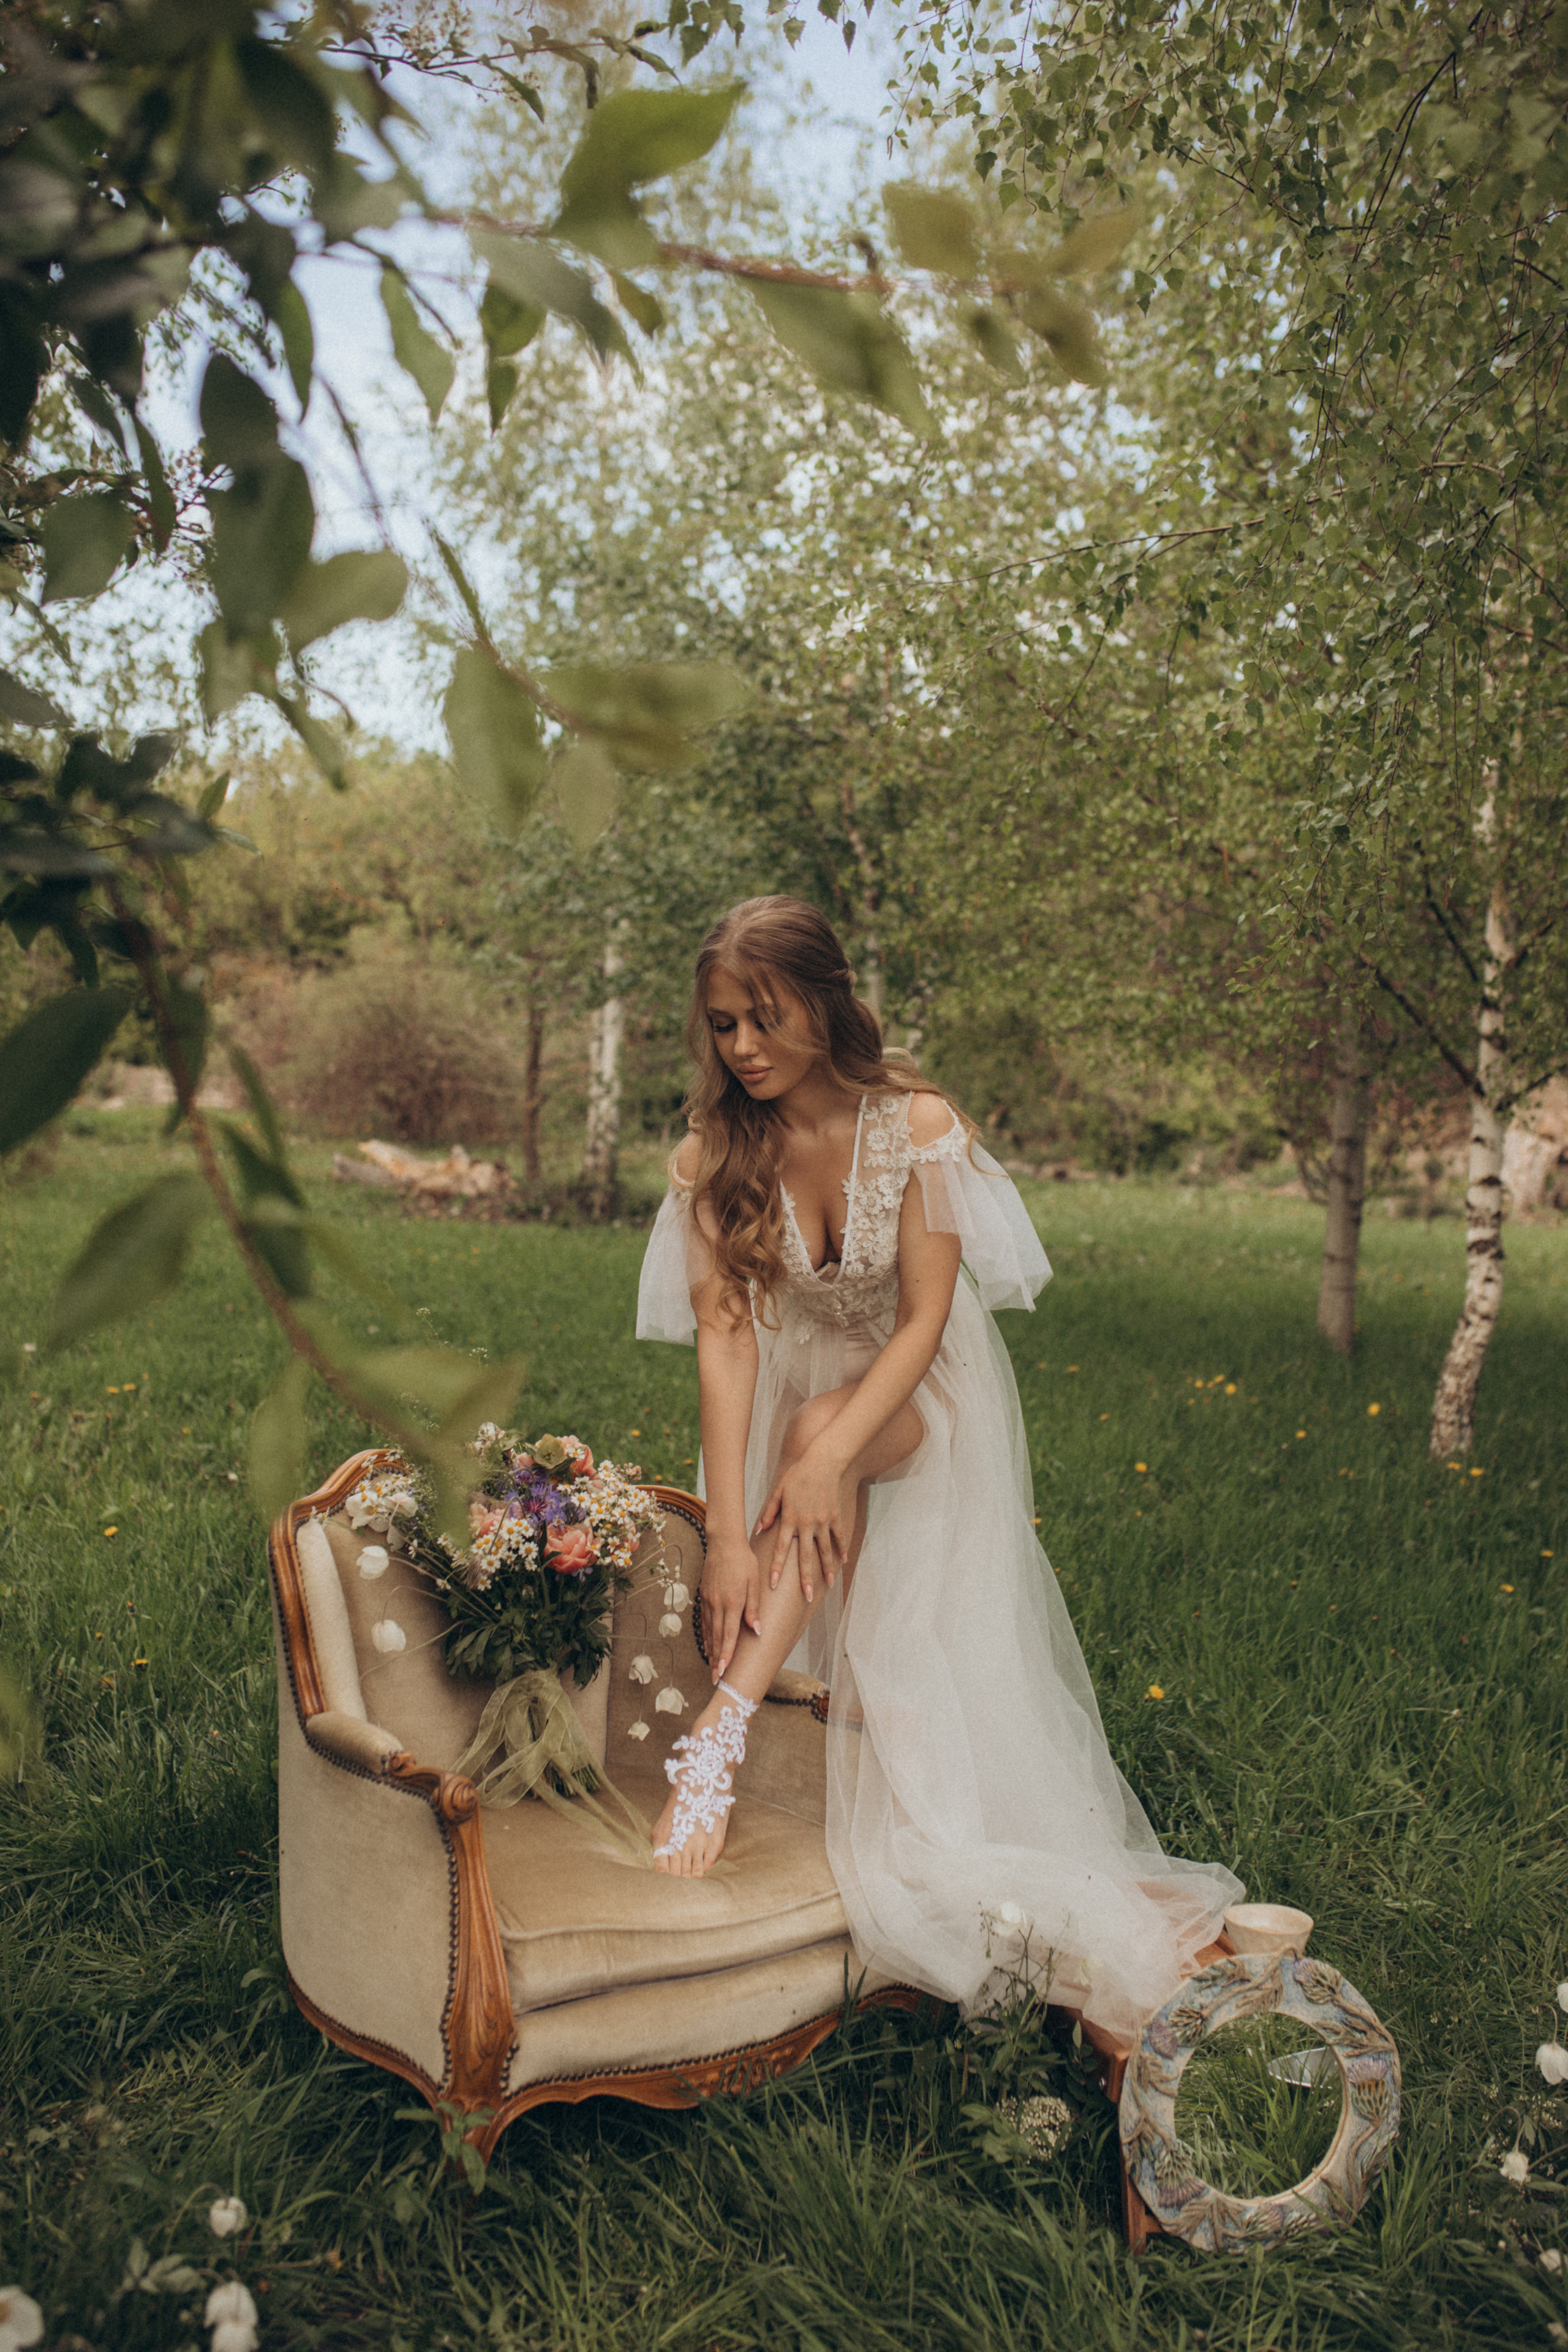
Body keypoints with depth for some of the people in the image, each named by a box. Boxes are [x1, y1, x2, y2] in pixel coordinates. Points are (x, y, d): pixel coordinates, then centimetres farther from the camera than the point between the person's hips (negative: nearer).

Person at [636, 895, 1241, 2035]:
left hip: (920, 1402, -2)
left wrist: (833, 1448, -34)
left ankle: (719, 1733, -34)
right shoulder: (714, 1154, -12)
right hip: (794, 1406, 3)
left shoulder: (917, 1124, -18)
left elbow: (925, 1318, -19)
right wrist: (728, 1532, -29)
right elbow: (724, 1333, -20)